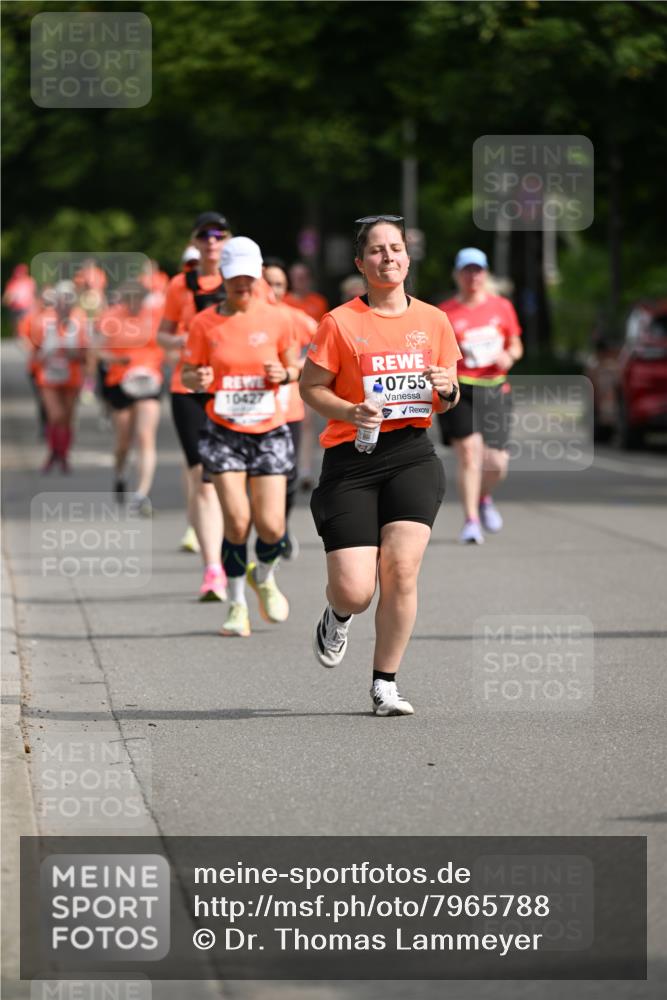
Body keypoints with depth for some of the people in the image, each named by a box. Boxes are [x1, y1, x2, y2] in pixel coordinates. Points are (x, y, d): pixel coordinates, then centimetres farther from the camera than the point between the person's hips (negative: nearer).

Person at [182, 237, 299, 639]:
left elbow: (295, 367, 11)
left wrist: (284, 373, -12)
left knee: (271, 526, -6)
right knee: (237, 520, -13)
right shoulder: (205, 323, -2)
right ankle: (237, 603, 6)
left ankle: (264, 577, 29)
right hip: (224, 432, -1)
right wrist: (198, 380, -19)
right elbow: (188, 373, 4)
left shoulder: (276, 319, 0)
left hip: (269, 432, 1)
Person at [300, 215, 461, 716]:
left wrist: (447, 390, -6)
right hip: (351, 460, -2)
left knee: (401, 570, -15)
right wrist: (350, 412, -15)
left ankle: (385, 685, 1)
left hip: (412, 454, 2)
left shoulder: (434, 321, 9)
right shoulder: (340, 322, -1)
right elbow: (311, 387, 2)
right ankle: (338, 616, 31)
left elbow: (448, 399, 18)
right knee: (354, 592, -9)